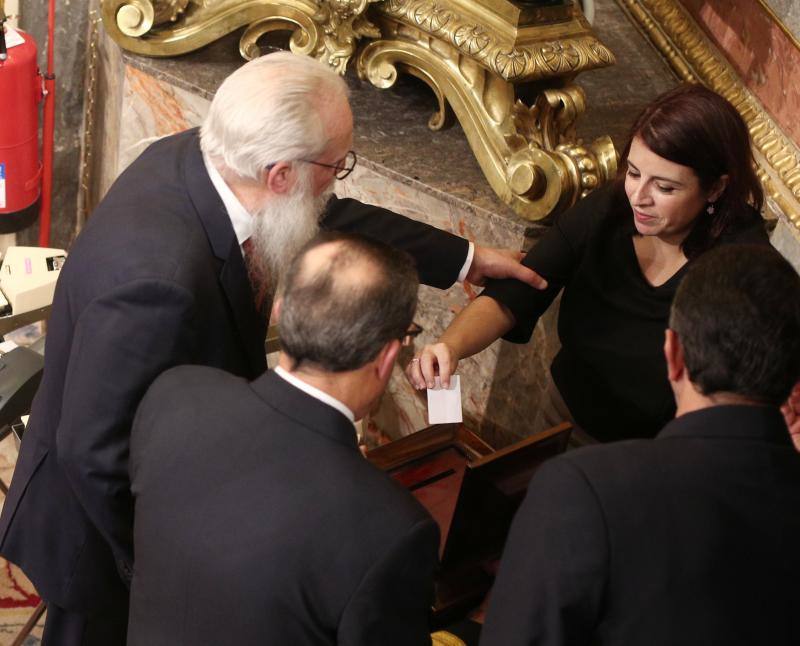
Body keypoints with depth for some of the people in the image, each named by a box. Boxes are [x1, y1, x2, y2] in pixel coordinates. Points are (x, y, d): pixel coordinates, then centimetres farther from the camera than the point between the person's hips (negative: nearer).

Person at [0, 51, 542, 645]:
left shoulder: (196, 156, -14)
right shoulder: (160, 277, -41)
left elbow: (331, 219, 4)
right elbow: (93, 450, -32)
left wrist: (467, 259, 12)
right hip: (102, 526, -8)